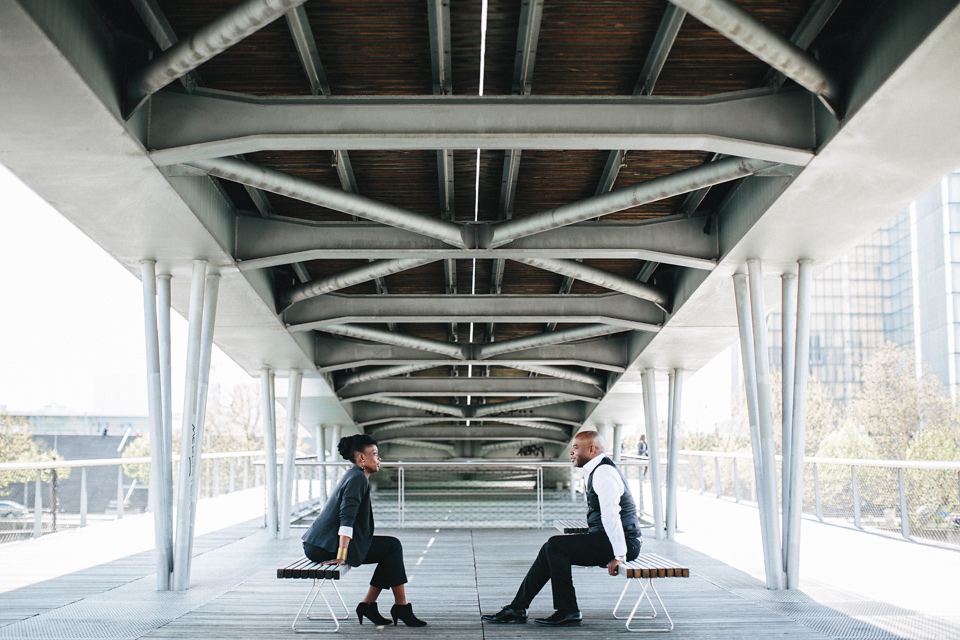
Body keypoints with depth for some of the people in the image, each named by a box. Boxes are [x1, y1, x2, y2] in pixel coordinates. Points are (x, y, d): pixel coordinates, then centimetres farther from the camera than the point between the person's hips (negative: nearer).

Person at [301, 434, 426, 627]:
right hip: (326, 547, -10)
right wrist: (342, 555, -28)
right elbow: (347, 518, -23)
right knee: (392, 546, -7)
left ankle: (368, 605, 10)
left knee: (391, 548, 11)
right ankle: (401, 607, -2)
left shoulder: (354, 476, 19)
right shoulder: (358, 478, -13)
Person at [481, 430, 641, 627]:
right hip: (604, 538, 10)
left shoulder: (604, 472, -17)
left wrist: (619, 556, -28)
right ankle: (517, 608, 9)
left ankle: (568, 612, -12)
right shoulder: (596, 470, 17)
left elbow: (611, 515, -26)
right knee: (551, 549, 5)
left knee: (555, 545, -17)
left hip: (621, 542, -10)